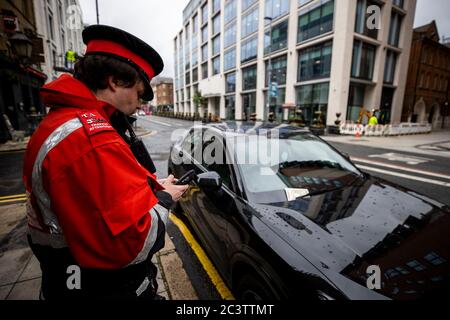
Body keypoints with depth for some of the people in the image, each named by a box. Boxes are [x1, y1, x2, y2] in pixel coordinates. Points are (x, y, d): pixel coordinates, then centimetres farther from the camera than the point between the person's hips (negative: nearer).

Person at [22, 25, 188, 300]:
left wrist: (152, 187, 1)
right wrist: (164, 198, -16)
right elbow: (133, 243, -32)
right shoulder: (91, 140, -31)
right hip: (105, 290, -9)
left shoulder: (63, 121, 5)